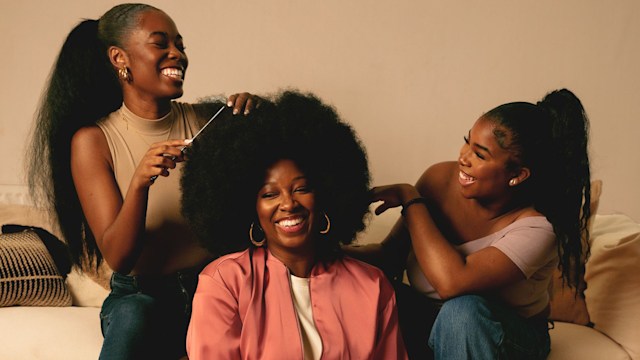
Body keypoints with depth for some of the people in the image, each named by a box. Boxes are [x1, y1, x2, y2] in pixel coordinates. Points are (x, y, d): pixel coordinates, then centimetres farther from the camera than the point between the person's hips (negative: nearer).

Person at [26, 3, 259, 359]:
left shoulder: (207, 120, -1)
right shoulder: (93, 140, -5)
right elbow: (118, 257, -10)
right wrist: (140, 183, -28)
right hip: (140, 295, -1)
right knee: (133, 317, -34)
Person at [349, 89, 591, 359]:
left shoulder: (536, 226, -26)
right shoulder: (441, 179, -12)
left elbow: (451, 282, -39)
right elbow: (390, 255, -7)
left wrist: (411, 199, -29)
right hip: (429, 322, 3)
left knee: (463, 309, -36)